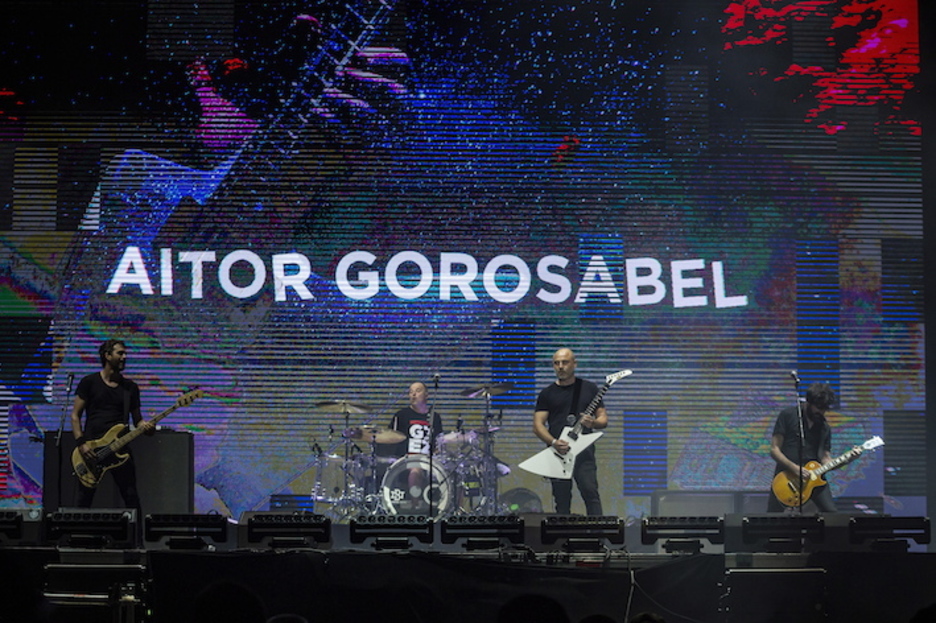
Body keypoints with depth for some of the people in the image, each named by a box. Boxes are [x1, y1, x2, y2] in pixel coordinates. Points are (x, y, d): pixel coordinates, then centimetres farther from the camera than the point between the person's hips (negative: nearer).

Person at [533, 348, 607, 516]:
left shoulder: (589, 389, 10)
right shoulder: (547, 394, 10)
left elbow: (604, 419, 11)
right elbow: (537, 425, 5)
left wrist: (593, 423, -13)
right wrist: (554, 442, -13)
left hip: (583, 451, -1)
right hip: (558, 452, 1)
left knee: (591, 494, -14)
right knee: (562, 501, 2)